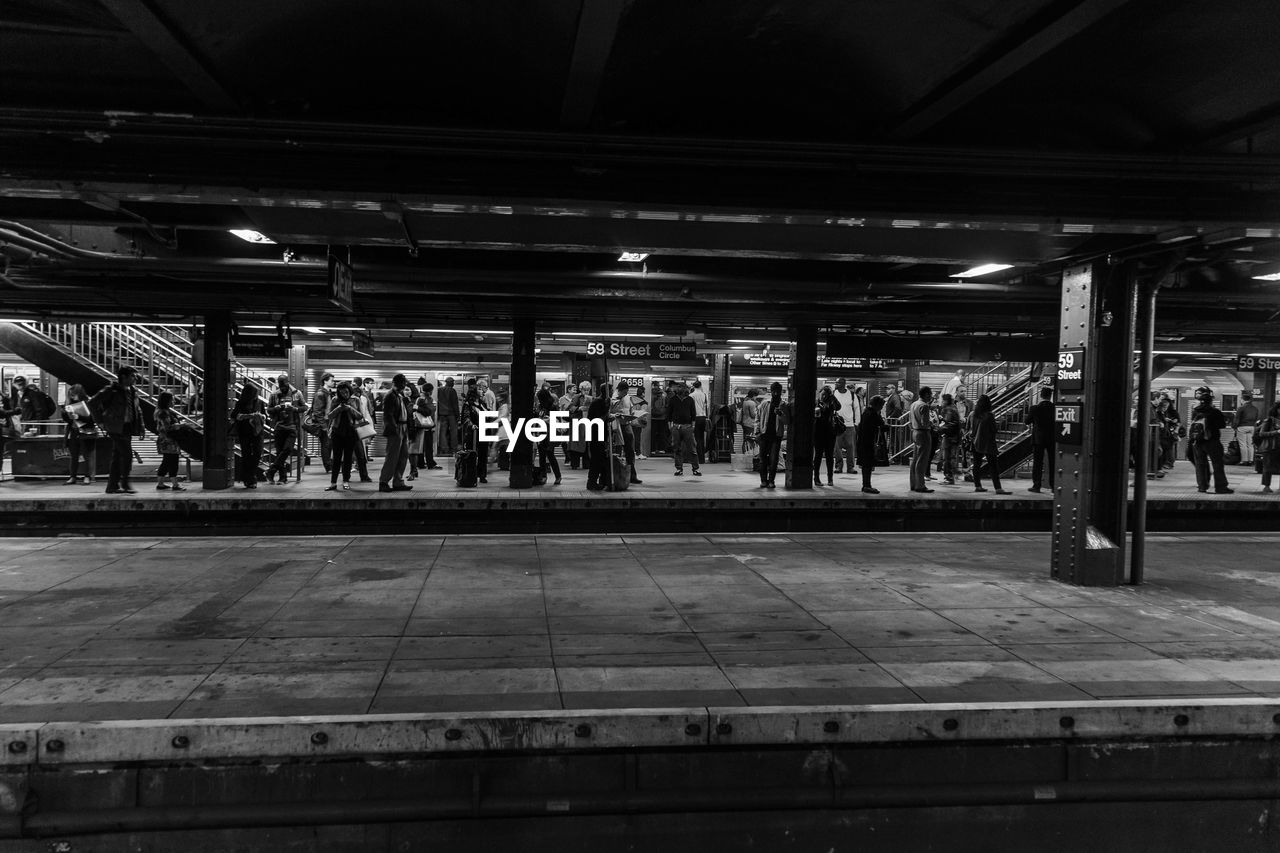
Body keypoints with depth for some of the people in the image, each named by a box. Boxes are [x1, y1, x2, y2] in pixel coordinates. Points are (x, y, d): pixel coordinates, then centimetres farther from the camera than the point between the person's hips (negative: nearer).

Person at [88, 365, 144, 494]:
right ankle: (125, 484, -7)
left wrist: (140, 427, 13)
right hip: (116, 428, -7)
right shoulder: (111, 390, -9)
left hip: (128, 428, 7)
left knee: (117, 457, 10)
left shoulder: (133, 391, 13)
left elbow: (138, 410, 22)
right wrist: (100, 421, -10)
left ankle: (112, 486, 15)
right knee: (127, 454, -14)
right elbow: (93, 402, -10)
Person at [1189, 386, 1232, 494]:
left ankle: (1202, 486, 9)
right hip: (1212, 442, -3)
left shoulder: (1194, 411, -1)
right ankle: (1220, 487, 4)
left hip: (1197, 442, 3)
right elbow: (1223, 425, -3)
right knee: (1217, 465, 4)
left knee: (1200, 464, 9)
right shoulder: (1214, 411, -12)